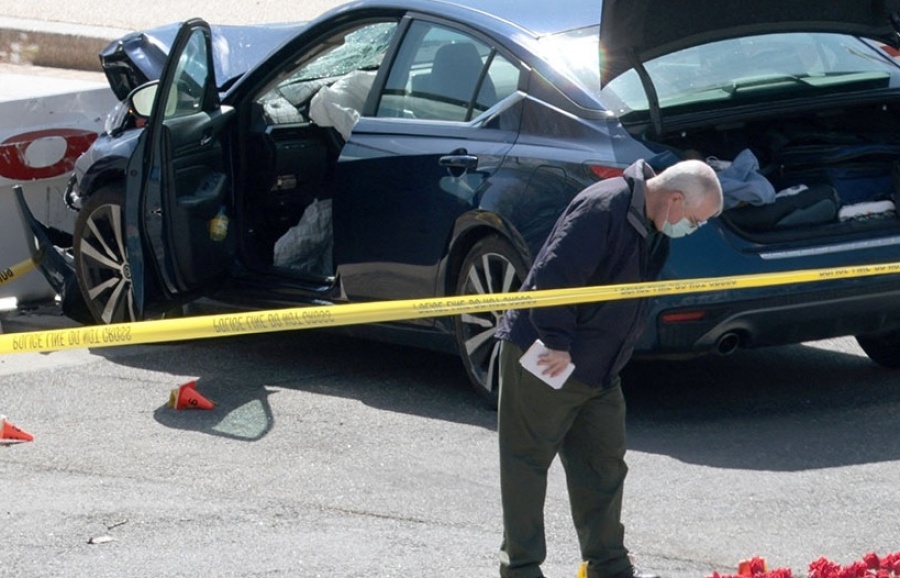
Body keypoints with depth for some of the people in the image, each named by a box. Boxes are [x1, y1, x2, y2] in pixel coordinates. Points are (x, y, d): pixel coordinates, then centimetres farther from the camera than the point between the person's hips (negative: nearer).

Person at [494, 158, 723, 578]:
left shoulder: (653, 230, 8)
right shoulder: (603, 209, -23)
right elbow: (553, 277, -28)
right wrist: (558, 344, -23)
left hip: (598, 370, 9)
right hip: (543, 359, -9)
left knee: (604, 465, 12)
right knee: (527, 464, 0)